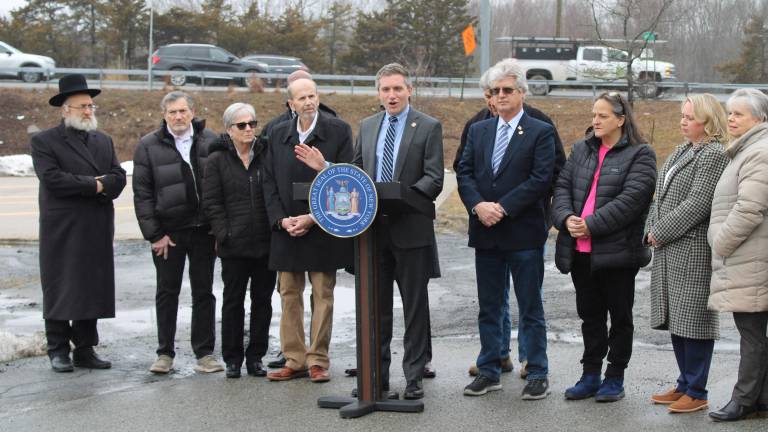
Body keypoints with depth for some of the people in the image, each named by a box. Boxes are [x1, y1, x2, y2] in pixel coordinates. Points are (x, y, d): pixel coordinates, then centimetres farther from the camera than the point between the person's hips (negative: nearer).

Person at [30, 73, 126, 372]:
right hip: (62, 232, -5)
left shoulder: (104, 141, 16)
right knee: (60, 290, 0)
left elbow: (118, 178, 5)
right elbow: (52, 178, -15)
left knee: (92, 289, 7)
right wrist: (94, 185, -12)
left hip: (97, 232, 5)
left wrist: (90, 185, -13)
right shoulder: (44, 141, -1)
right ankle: (58, 351, 8)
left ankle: (85, 350, 15)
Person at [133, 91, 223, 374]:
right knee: (167, 292, 8)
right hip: (168, 232, -1)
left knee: (203, 292, 7)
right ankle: (165, 353, 16)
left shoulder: (210, 141, 1)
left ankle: (204, 353, 15)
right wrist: (154, 234, -6)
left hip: (203, 230, 1)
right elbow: (142, 194, -2)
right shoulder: (148, 146, -2)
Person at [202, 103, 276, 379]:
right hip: (235, 244, -2)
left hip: (266, 242, 2)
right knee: (233, 301, 4)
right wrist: (224, 234, -9)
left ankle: (255, 356, 15)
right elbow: (211, 202, -1)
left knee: (262, 300, 6)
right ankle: (233, 359, 12)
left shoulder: (266, 156, 7)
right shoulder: (218, 159, 2)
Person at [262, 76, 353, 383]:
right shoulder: (278, 134, 8)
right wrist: (281, 219, -5)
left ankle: (318, 361, 9)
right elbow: (269, 182, 9)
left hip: (323, 229, -3)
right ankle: (294, 360, 14)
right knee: (289, 296, 7)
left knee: (322, 295, 2)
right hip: (286, 229, 4)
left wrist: (314, 217, -13)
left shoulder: (338, 131, -3)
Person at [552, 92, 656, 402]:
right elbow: (562, 187, 7)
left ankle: (615, 377, 16)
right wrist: (566, 218, -12)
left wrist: (591, 225, -20)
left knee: (619, 316, 7)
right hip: (581, 252, 5)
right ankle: (590, 376, 23)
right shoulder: (581, 150, 13)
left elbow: (631, 198, -17)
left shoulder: (640, 155, -6)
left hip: (617, 249, -5)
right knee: (590, 316, 14)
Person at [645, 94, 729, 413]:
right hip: (669, 251, 9)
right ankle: (685, 384, 25)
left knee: (693, 319, -3)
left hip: (692, 250, -9)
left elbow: (697, 204, -19)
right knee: (676, 319, 14)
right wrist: (652, 229, 4)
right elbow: (662, 195, 18)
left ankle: (696, 392, 5)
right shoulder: (682, 152, 17)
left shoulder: (714, 155, -12)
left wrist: (661, 232, -14)